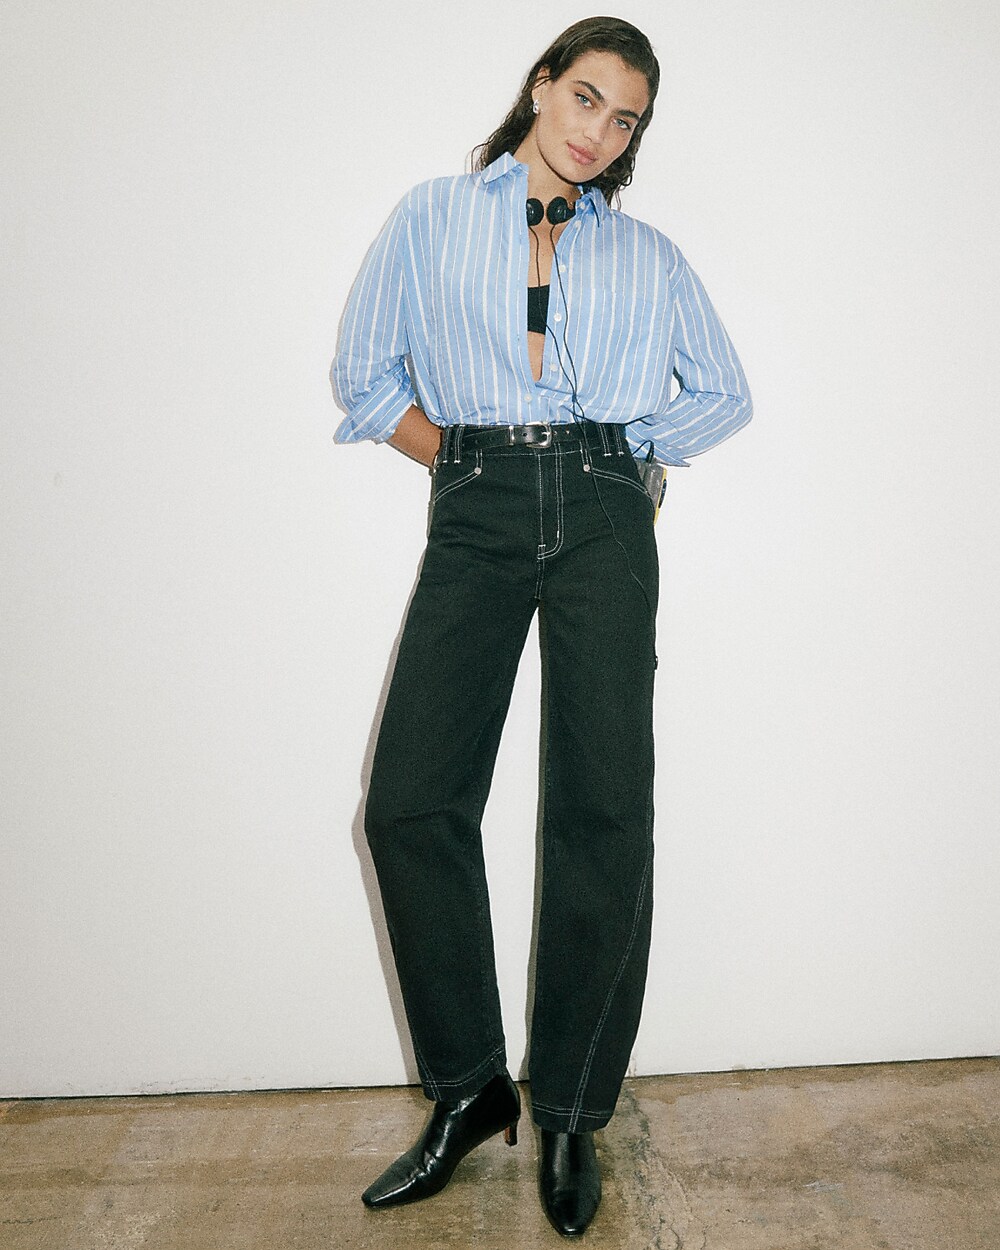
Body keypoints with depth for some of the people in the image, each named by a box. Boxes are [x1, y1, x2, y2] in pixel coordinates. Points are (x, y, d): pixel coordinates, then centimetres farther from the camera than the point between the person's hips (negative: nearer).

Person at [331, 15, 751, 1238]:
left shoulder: (649, 254, 19)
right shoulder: (430, 218, 16)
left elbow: (724, 392, 21)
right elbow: (364, 376, 12)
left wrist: (609, 445, 8)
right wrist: (468, 458, 4)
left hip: (602, 518, 1)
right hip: (474, 522, 0)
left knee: (601, 814, -7)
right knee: (411, 803, -10)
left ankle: (569, 1115, 9)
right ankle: (469, 1089, 9)